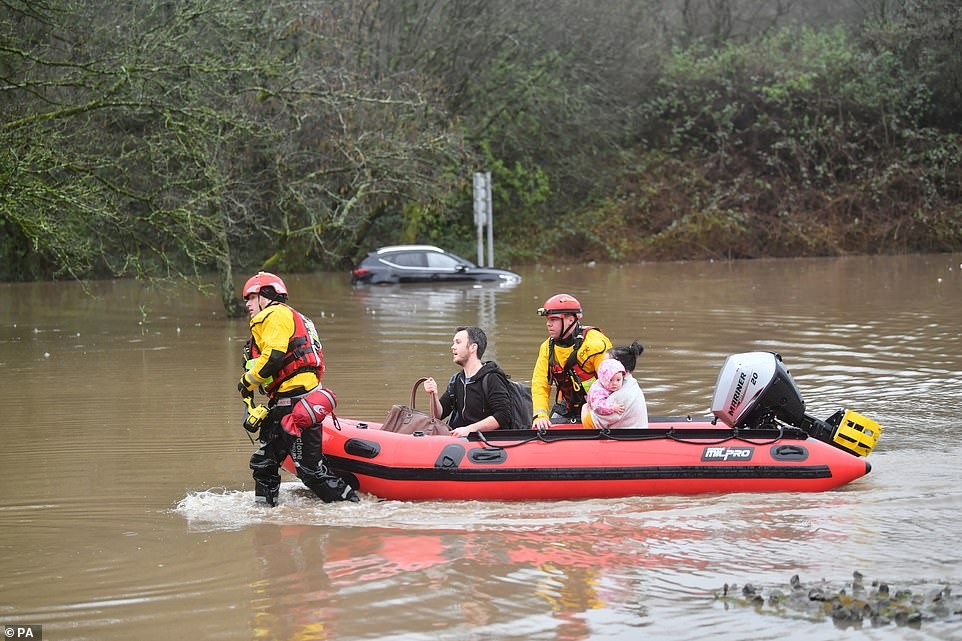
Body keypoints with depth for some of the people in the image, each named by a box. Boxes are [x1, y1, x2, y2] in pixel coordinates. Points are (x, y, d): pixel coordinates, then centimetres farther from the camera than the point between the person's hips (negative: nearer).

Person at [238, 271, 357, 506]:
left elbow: (273, 357, -19)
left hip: (297, 402, -11)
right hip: (284, 403, 11)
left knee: (310, 469, -9)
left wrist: (247, 382, -4)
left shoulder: (276, 315, -6)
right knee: (263, 465, 13)